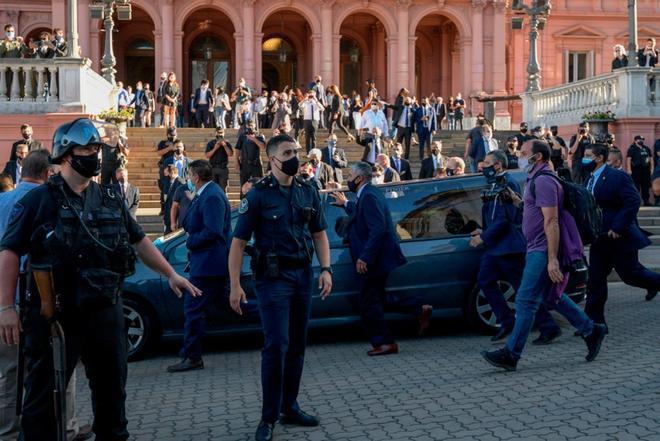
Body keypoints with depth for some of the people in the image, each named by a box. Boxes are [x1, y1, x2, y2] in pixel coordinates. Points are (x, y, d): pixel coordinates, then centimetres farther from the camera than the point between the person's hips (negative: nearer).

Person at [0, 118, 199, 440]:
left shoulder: (110, 200, 11)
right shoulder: (39, 200, -6)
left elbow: (139, 241, 19)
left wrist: (171, 274, 15)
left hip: (105, 311, 5)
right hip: (55, 314, -5)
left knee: (111, 389, 16)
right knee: (43, 395, 2)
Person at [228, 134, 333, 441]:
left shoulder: (308, 192, 9)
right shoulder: (258, 195, -6)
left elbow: (319, 234, 14)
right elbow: (238, 242, -7)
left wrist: (326, 269, 0)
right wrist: (235, 285, -13)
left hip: (303, 276, 5)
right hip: (273, 277, -5)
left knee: (297, 345, 10)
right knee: (277, 345, -9)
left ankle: (290, 408, 22)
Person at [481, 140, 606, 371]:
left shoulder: (544, 181, -16)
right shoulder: (537, 179, 17)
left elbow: (551, 222, -22)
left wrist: (553, 259, -26)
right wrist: (518, 201, 15)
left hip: (544, 251, -11)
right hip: (538, 249, 11)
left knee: (526, 301, -8)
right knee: (552, 297, 18)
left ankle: (510, 354, -5)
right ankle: (591, 331, 26)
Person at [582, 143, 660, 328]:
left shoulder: (617, 177, -15)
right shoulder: (590, 179, 10)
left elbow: (633, 202, -21)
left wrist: (617, 227, -24)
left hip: (620, 237, -7)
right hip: (600, 239, 7)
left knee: (629, 274, 4)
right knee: (595, 279, 4)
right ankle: (594, 321, 9)